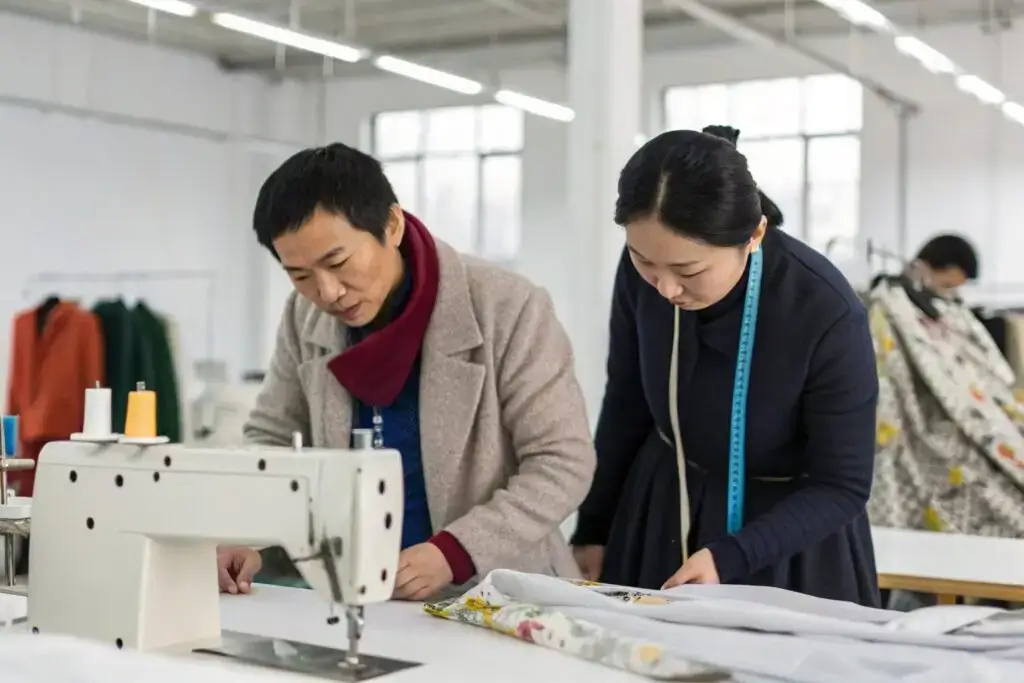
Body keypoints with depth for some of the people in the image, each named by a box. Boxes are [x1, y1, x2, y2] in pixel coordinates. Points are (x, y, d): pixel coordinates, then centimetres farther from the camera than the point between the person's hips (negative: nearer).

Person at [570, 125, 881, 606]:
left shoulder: (826, 312, -28)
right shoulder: (640, 273, -17)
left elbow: (842, 487, -18)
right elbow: (626, 405, 0)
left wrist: (728, 557, -29)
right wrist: (593, 529, 7)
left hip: (789, 527, -3)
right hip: (660, 515, 4)